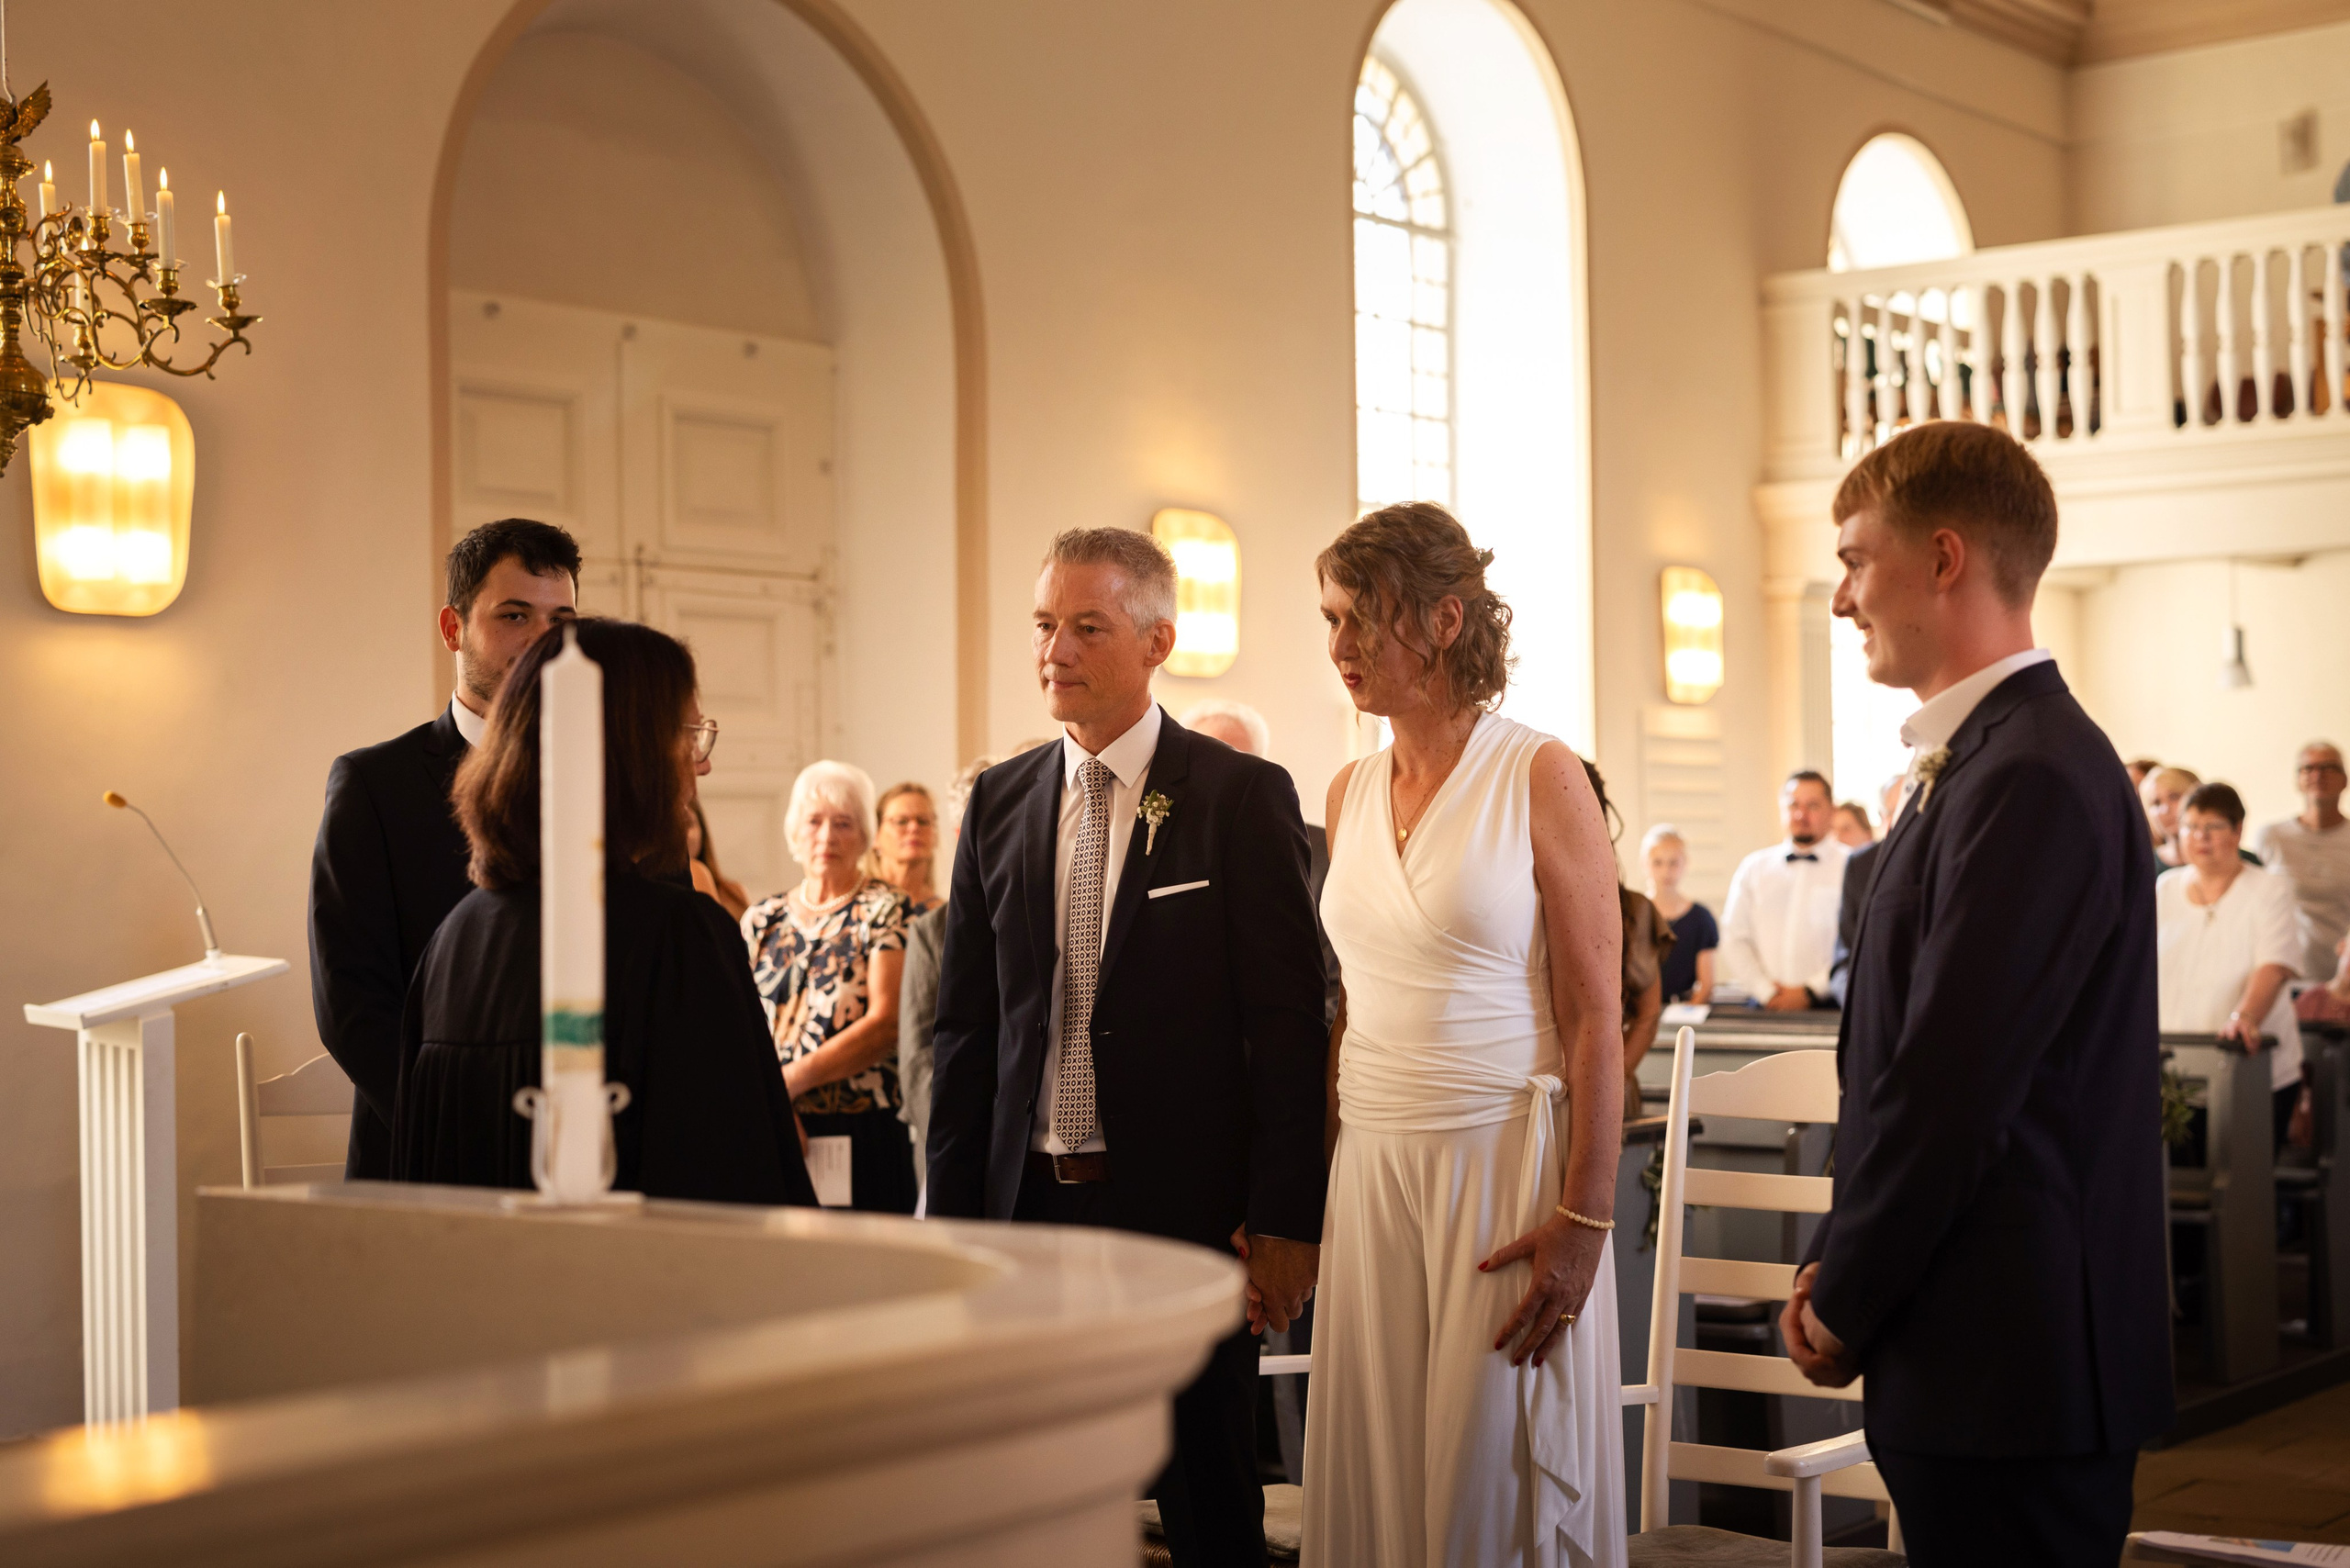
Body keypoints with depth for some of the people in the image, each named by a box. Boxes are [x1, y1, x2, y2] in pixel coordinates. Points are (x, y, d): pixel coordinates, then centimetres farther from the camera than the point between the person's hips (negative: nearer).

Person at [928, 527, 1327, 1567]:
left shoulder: (1241, 798, -4)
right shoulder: (999, 803, 9)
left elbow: (1289, 1022, -7)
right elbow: (965, 1024, 11)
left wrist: (1284, 1223, -11)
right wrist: (951, 1215, 7)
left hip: (1188, 1208, -4)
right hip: (1029, 1207, 4)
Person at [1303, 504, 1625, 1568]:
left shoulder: (1541, 779, -6)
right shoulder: (1351, 791, 10)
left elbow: (1596, 1017, -9)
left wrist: (1584, 1219, -15)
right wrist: (1312, 1180, 9)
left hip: (1506, 1164, -5)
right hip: (1372, 1169, 5)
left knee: (1498, 1482, 1)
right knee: (1377, 1476, 7)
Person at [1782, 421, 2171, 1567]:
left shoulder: (2030, 778, -18)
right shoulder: (1980, 763, 14)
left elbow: (1952, 1083, -21)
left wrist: (1844, 1301, -9)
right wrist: (1837, 1265, 7)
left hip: (2012, 1359, -9)